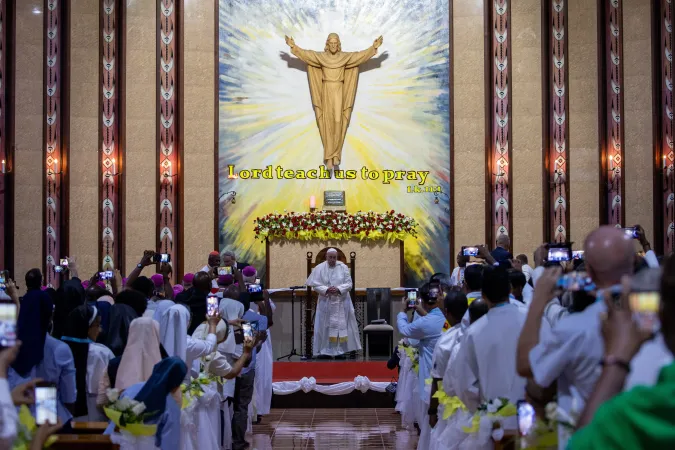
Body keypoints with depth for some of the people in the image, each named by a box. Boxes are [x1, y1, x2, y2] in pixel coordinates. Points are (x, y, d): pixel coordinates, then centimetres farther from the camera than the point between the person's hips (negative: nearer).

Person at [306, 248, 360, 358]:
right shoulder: (319, 268, -1)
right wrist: (326, 290, -20)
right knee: (325, 326, 0)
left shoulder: (343, 267, 0)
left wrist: (338, 289, -18)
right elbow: (316, 285, -4)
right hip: (326, 302, 0)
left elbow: (349, 284, -2)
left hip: (341, 302, 1)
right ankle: (325, 350, 6)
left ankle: (341, 350, 6)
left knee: (341, 325, 1)